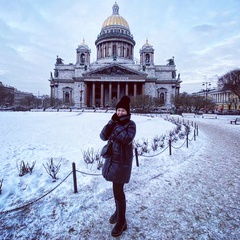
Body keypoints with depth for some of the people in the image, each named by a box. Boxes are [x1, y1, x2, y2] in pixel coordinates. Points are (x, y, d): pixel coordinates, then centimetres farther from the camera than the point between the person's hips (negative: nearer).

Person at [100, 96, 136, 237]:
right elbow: (103, 136, -5)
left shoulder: (131, 124, -10)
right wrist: (112, 122, -16)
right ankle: (118, 210, 42)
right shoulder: (115, 122, 5)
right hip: (112, 158, 6)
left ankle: (121, 222, 16)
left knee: (118, 190, -2)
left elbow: (128, 139, -27)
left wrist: (117, 126, -22)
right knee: (117, 188, 21)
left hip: (122, 161, -6)